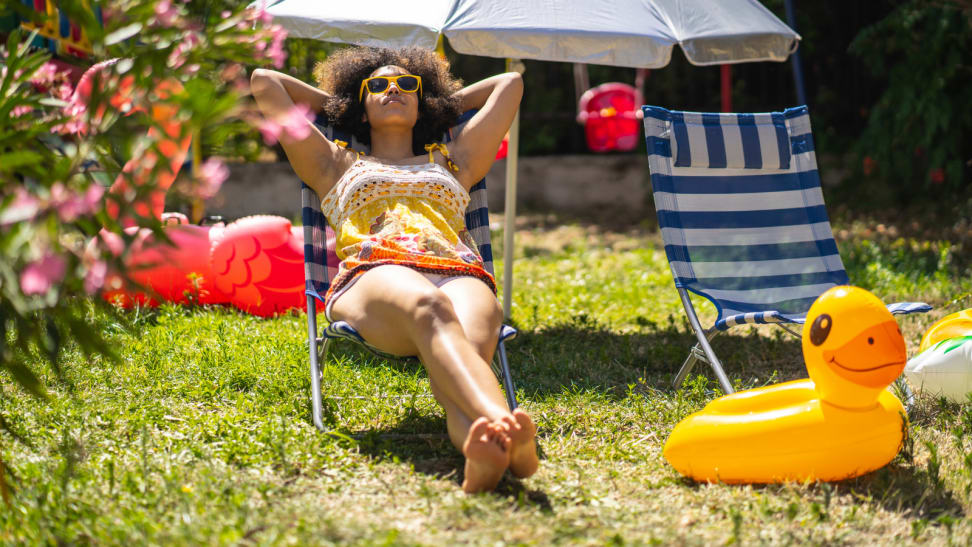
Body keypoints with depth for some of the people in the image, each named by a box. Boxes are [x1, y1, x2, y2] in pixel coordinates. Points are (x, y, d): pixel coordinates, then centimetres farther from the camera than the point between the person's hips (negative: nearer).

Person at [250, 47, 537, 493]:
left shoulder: (453, 163, 40)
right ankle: (503, 423, -74)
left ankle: (483, 451, -74)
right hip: (372, 275, -2)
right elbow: (263, 81, 41)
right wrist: (331, 102, 50)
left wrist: (446, 102, 56)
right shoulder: (338, 165, 36)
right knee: (429, 307, -43)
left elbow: (510, 82, 50)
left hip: (460, 275, 2)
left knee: (471, 343, -38)